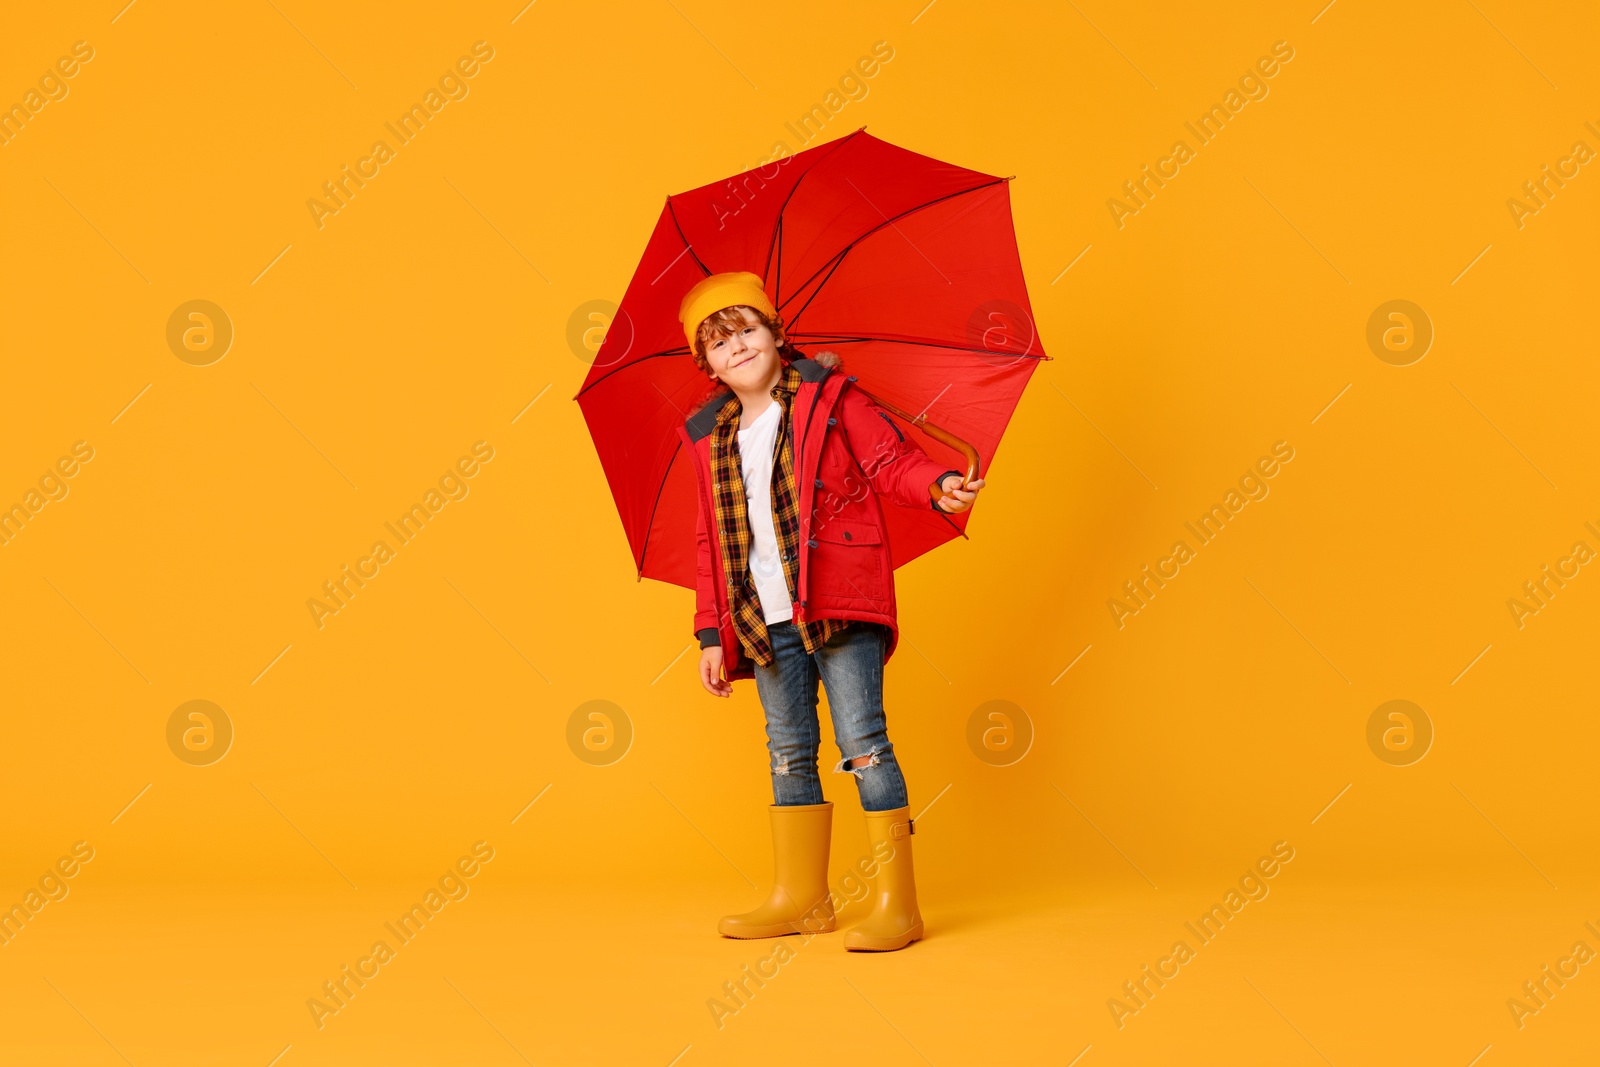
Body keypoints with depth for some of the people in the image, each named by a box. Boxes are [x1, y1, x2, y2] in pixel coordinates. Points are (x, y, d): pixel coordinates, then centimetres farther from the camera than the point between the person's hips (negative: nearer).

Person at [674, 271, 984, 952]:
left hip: (840, 605, -5)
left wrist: (938, 485, -25)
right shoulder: (709, 439, 16)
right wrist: (711, 634, 12)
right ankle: (800, 897, 20)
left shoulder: (829, 395, 3)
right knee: (789, 754, 10)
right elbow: (711, 543, 17)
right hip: (767, 620, 5)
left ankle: (896, 903, -5)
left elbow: (890, 459, -3)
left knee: (862, 742, -9)